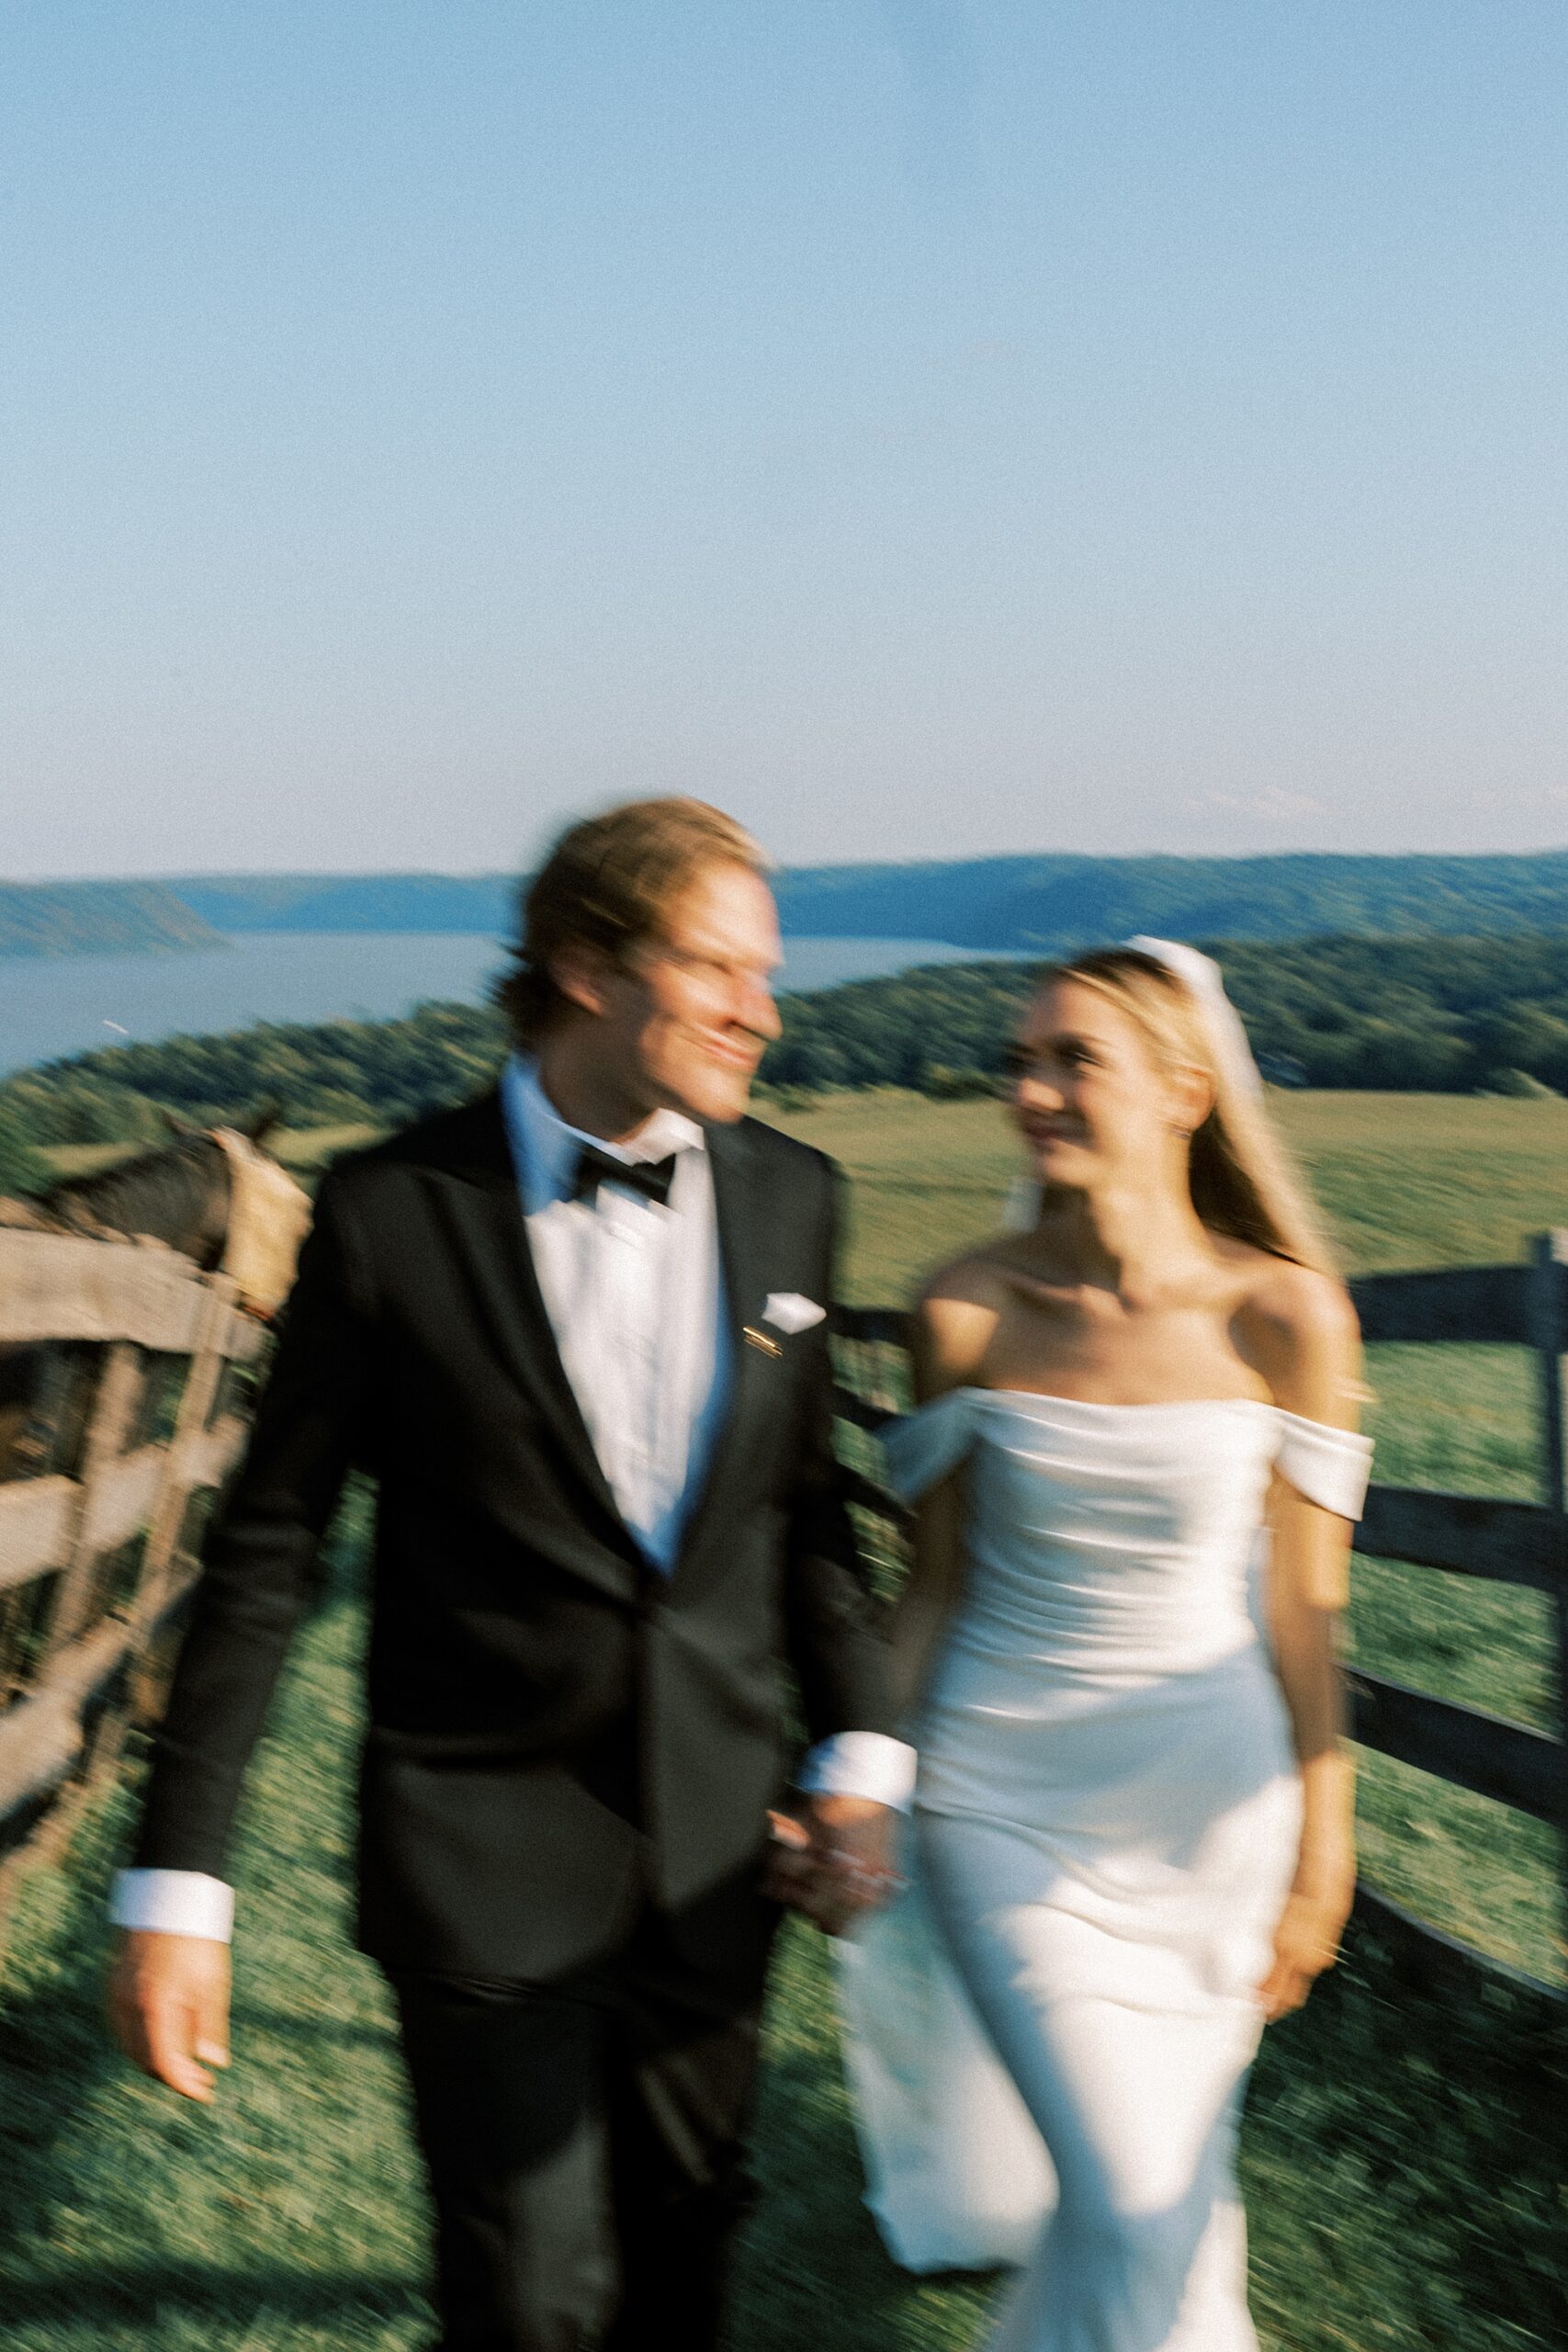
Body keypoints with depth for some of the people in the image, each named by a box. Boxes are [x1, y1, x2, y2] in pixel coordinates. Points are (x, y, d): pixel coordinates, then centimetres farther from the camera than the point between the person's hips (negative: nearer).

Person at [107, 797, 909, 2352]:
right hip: (485, 1857, -4)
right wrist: (176, 1878, -8)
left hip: (713, 1854, 4)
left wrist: (857, 1754, 1)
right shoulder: (391, 1213, -12)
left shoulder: (787, 1195, -1)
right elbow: (265, 1548, -8)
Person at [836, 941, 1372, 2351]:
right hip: (1005, 1797, -1)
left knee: (1174, 2176, 14)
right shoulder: (969, 1311, -8)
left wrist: (1321, 1854, 1)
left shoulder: (1285, 1316, -10)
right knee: (1129, 2201, -8)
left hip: (1207, 1805, 1)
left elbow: (1306, 1606, -3)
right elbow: (935, 1580, 1)